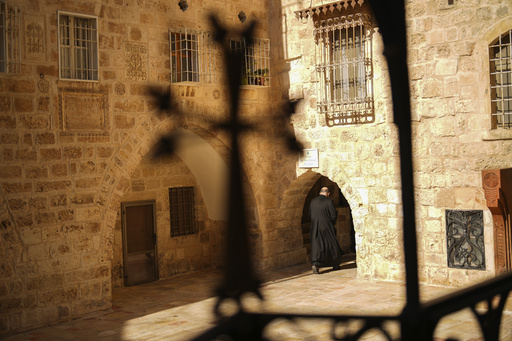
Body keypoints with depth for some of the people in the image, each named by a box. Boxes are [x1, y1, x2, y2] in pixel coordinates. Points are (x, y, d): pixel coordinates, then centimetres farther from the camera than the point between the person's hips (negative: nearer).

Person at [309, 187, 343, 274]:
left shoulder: (312, 202, 2)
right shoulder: (329, 201, -11)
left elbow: (310, 214, 11)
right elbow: (334, 215, -10)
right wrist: (332, 223, 9)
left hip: (315, 228, 3)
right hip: (327, 227, -2)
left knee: (317, 246, 1)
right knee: (332, 245, 15)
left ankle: (315, 264, -19)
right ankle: (335, 265, 28)